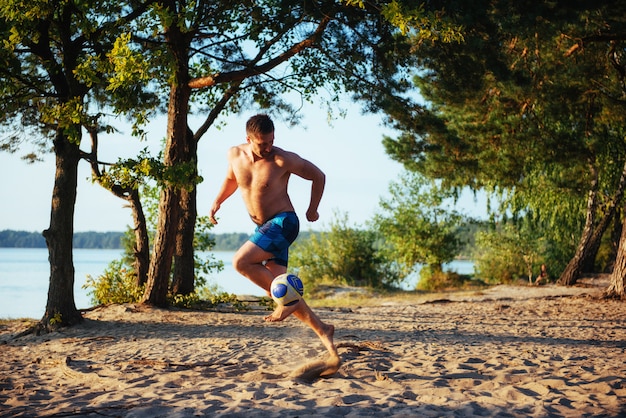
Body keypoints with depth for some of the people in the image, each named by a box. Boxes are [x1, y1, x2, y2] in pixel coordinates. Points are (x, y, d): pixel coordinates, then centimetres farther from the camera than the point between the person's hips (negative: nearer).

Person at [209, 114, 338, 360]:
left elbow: (318, 176, -4)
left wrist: (312, 209, 3)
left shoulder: (283, 160, -16)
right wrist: (218, 201, 9)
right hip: (263, 228, 7)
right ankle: (322, 330, 10)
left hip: (283, 223, -7)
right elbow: (231, 178, 23)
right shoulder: (234, 155, 0)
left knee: (241, 261, -23)